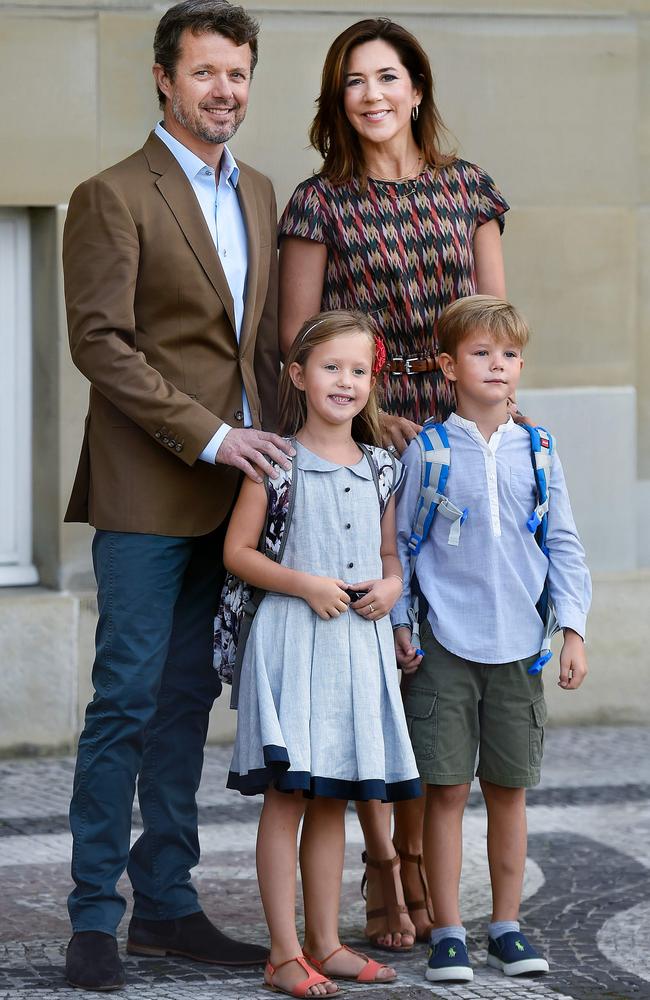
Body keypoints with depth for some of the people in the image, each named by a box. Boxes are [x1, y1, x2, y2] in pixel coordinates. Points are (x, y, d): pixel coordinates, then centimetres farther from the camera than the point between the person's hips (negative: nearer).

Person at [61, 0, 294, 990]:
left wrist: (268, 451, 10)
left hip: (230, 490, 6)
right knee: (127, 697, -6)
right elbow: (100, 342, -13)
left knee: (189, 698, 10)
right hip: (147, 492, -6)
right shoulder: (112, 198, -6)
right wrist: (208, 436, -16)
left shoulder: (258, 194, 16)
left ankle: (167, 906, 16)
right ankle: (94, 917, -1)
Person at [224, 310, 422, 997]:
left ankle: (325, 942, 18)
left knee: (333, 800, 11)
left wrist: (391, 586, -2)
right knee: (286, 796, -4)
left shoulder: (379, 470, 11)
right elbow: (238, 551, -4)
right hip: (293, 639, -5)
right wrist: (305, 585, -15)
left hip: (359, 644, 5)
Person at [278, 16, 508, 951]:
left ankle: (421, 859, 12)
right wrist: (368, 415, -11)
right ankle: (383, 868, 3)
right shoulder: (320, 203, 1)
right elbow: (299, 340, -1)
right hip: (361, 441, -3)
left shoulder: (467, 187, 10)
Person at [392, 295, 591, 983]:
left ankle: (507, 925, 19)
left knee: (508, 789, 8)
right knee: (446, 790, -1)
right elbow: (398, 542, 4)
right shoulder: (427, 452, -1)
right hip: (445, 647, -2)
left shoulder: (536, 453, 6)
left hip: (518, 647, 2)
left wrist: (573, 629, 3)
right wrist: (398, 625, -2)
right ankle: (447, 932, 6)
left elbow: (563, 545, 9)